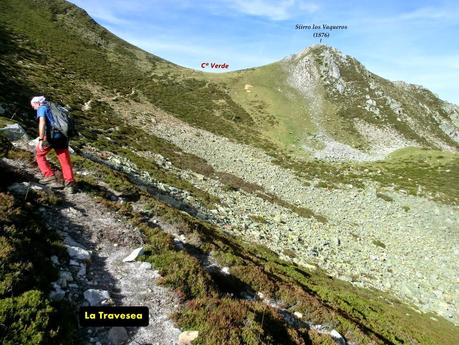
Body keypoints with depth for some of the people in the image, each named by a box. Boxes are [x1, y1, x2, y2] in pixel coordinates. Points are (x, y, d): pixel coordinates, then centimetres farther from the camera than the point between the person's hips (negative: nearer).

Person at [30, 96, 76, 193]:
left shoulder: (41, 109, 6)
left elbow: (42, 122, -12)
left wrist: (41, 140, -19)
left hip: (51, 136, -6)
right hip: (63, 136, 6)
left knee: (40, 154, 18)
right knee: (65, 161, 4)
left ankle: (49, 177, 11)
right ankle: (69, 184, -2)